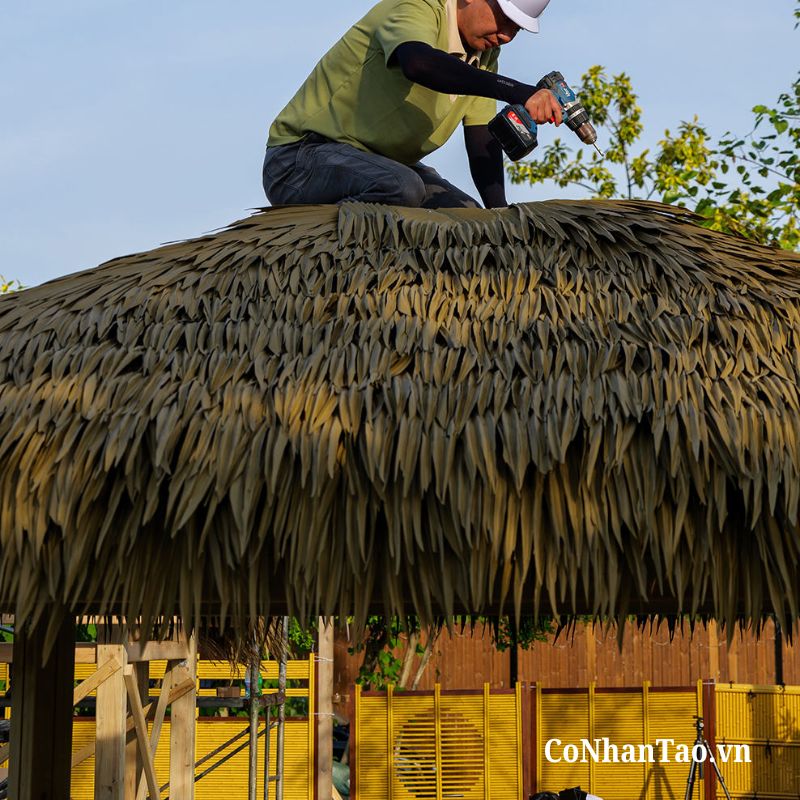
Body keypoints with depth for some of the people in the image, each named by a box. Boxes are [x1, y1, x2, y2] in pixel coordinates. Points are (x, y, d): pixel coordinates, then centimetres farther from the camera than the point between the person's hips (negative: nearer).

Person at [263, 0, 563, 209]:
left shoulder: (485, 54, 7)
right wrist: (517, 92, -49)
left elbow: (482, 139, 3)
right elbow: (418, 63, -42)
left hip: (382, 163, 9)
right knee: (402, 188, -34)